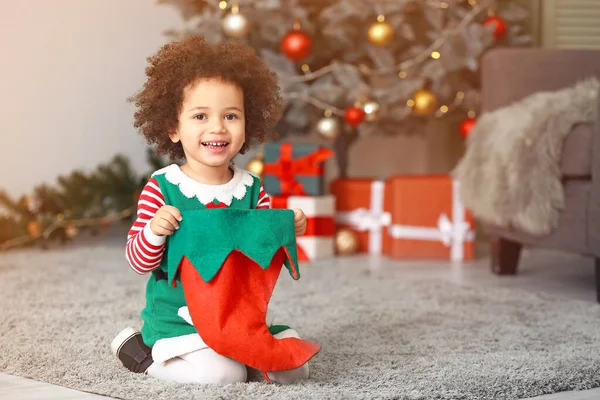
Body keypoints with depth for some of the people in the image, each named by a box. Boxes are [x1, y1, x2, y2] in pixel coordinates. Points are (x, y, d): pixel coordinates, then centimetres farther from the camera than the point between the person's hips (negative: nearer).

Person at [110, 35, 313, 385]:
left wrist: (287, 231, -10)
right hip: (179, 321, -4)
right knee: (222, 374, -24)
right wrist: (154, 231, -29)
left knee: (294, 368, -7)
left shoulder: (251, 189, 2)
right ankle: (141, 351, 2)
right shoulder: (162, 188, -11)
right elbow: (139, 262, -9)